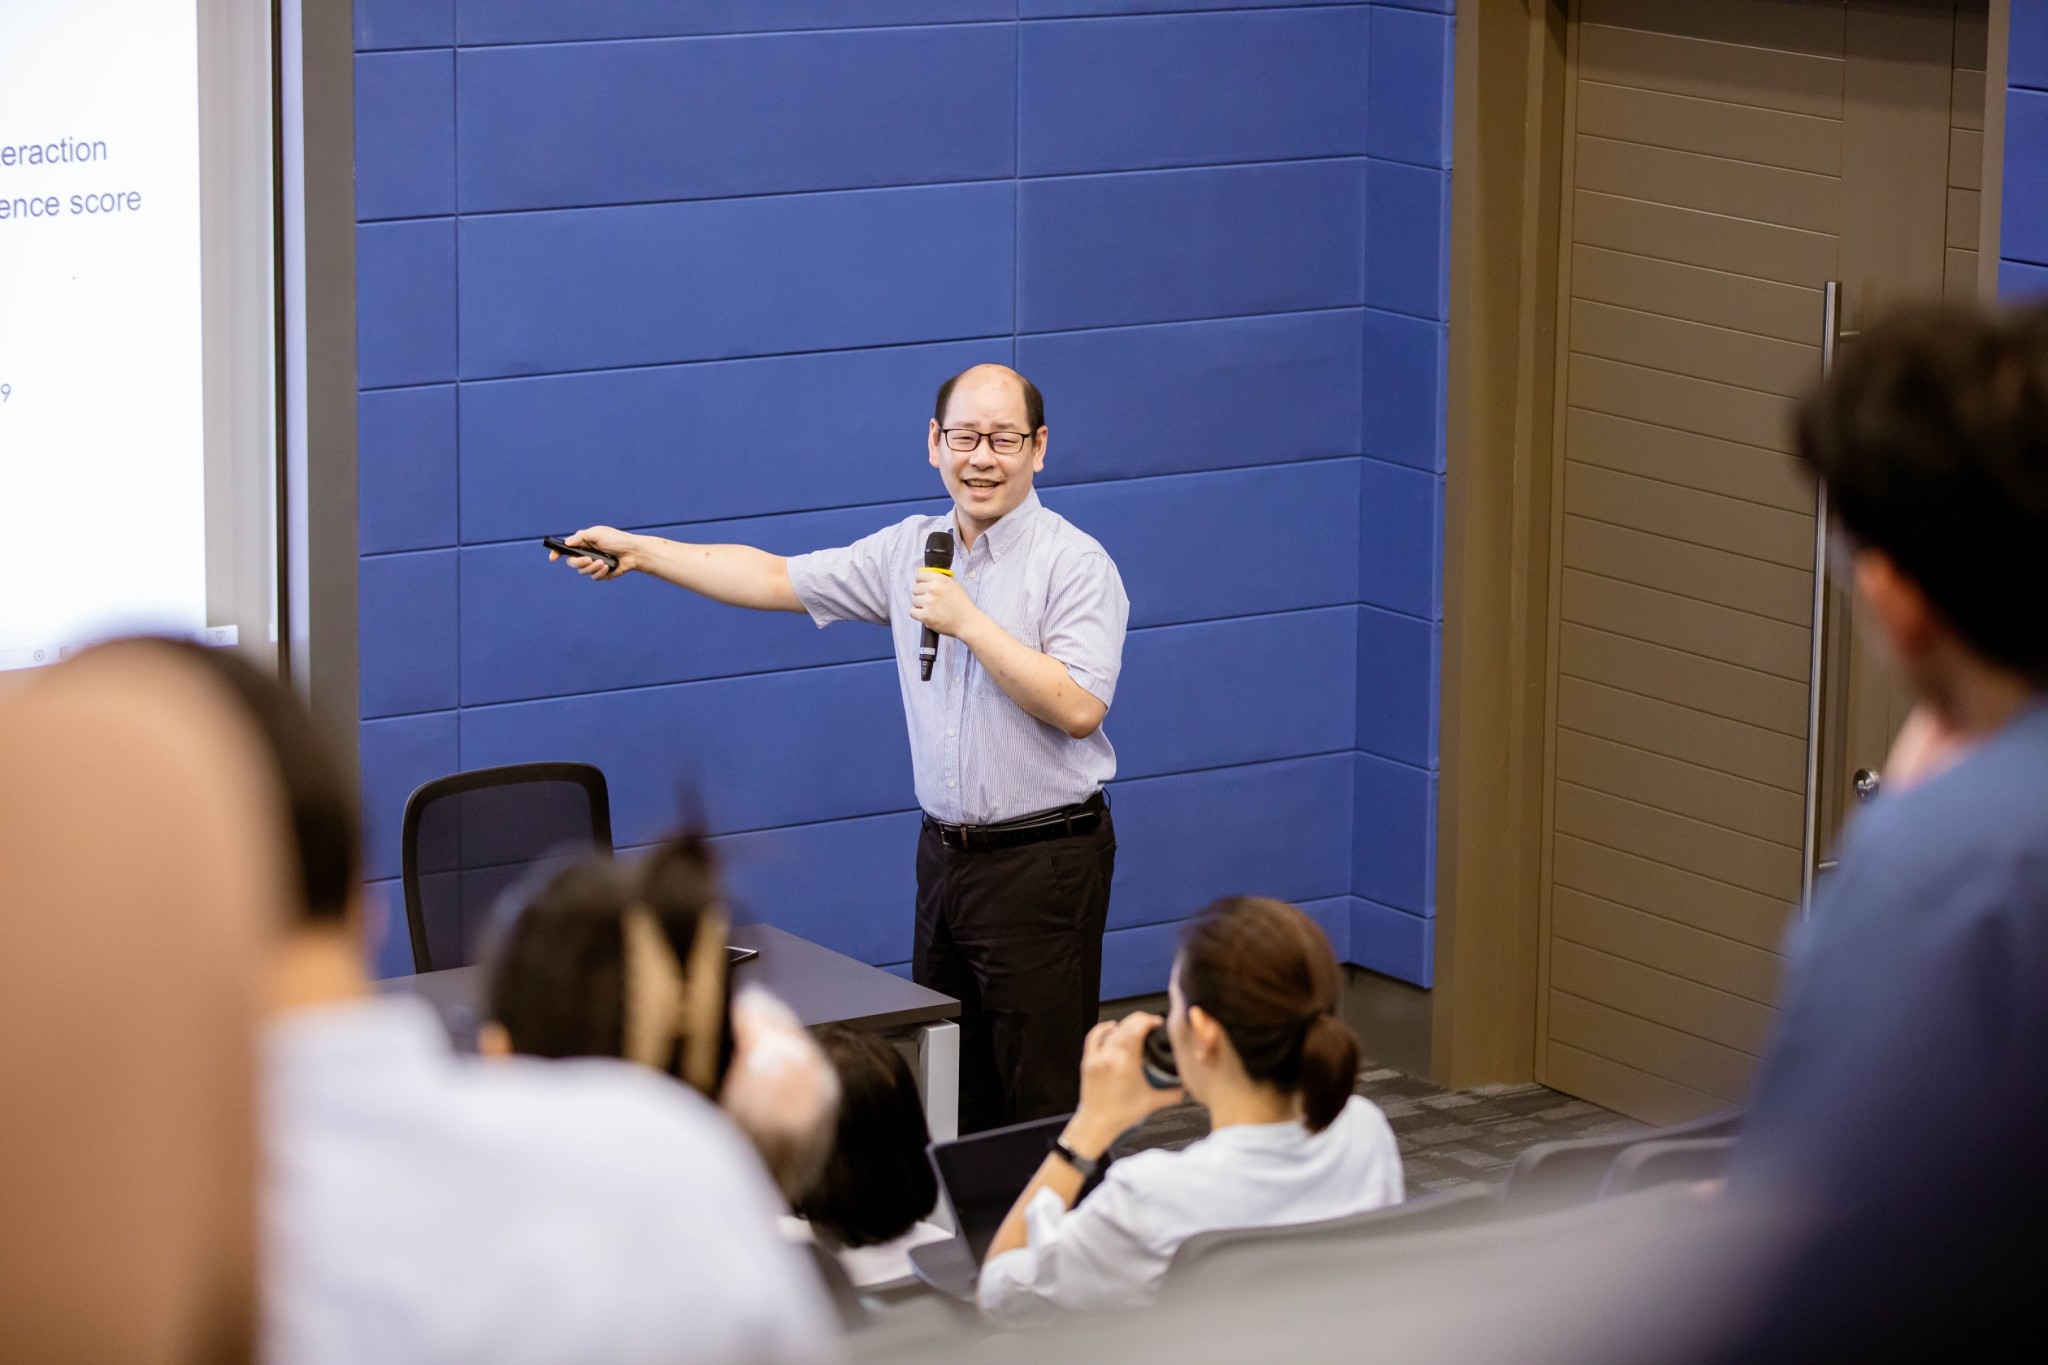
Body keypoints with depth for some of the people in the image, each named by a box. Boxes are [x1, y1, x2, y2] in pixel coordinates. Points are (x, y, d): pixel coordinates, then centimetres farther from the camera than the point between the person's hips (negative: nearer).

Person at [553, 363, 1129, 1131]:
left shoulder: (1075, 564, -10)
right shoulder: (911, 551, 9)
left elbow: (1078, 707, -20)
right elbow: (776, 581, 12)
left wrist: (968, 622, -21)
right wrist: (640, 551, 8)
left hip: (1043, 862, -7)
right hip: (947, 854, 7)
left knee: (1043, 1102, -6)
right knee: (948, 1092, 12)